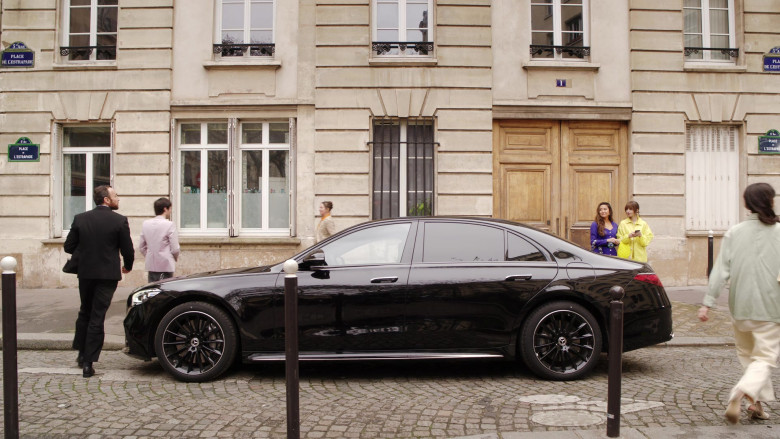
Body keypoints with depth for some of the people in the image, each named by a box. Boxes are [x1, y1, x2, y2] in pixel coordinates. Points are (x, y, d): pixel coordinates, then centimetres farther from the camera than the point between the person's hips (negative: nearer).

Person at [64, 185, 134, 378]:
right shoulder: (119, 221, -9)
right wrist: (128, 266, 14)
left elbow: (69, 247, 2)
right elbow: (127, 250, -7)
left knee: (85, 312, 22)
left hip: (85, 273, 3)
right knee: (97, 317, 2)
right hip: (108, 274, -3)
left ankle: (82, 353, 29)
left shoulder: (80, 219, 0)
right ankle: (88, 362, 4)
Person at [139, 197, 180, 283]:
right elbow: (175, 249, -10)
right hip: (165, 266, -6)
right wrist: (175, 258, 9)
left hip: (151, 266, 6)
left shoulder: (145, 224, 6)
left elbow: (142, 247, 11)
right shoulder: (169, 225, -11)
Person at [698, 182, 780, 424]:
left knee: (747, 354, 20)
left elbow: (720, 270, -5)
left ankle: (756, 402, 20)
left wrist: (707, 302, -4)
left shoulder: (734, 233, -2)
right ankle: (741, 393, -20)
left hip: (741, 307, 2)